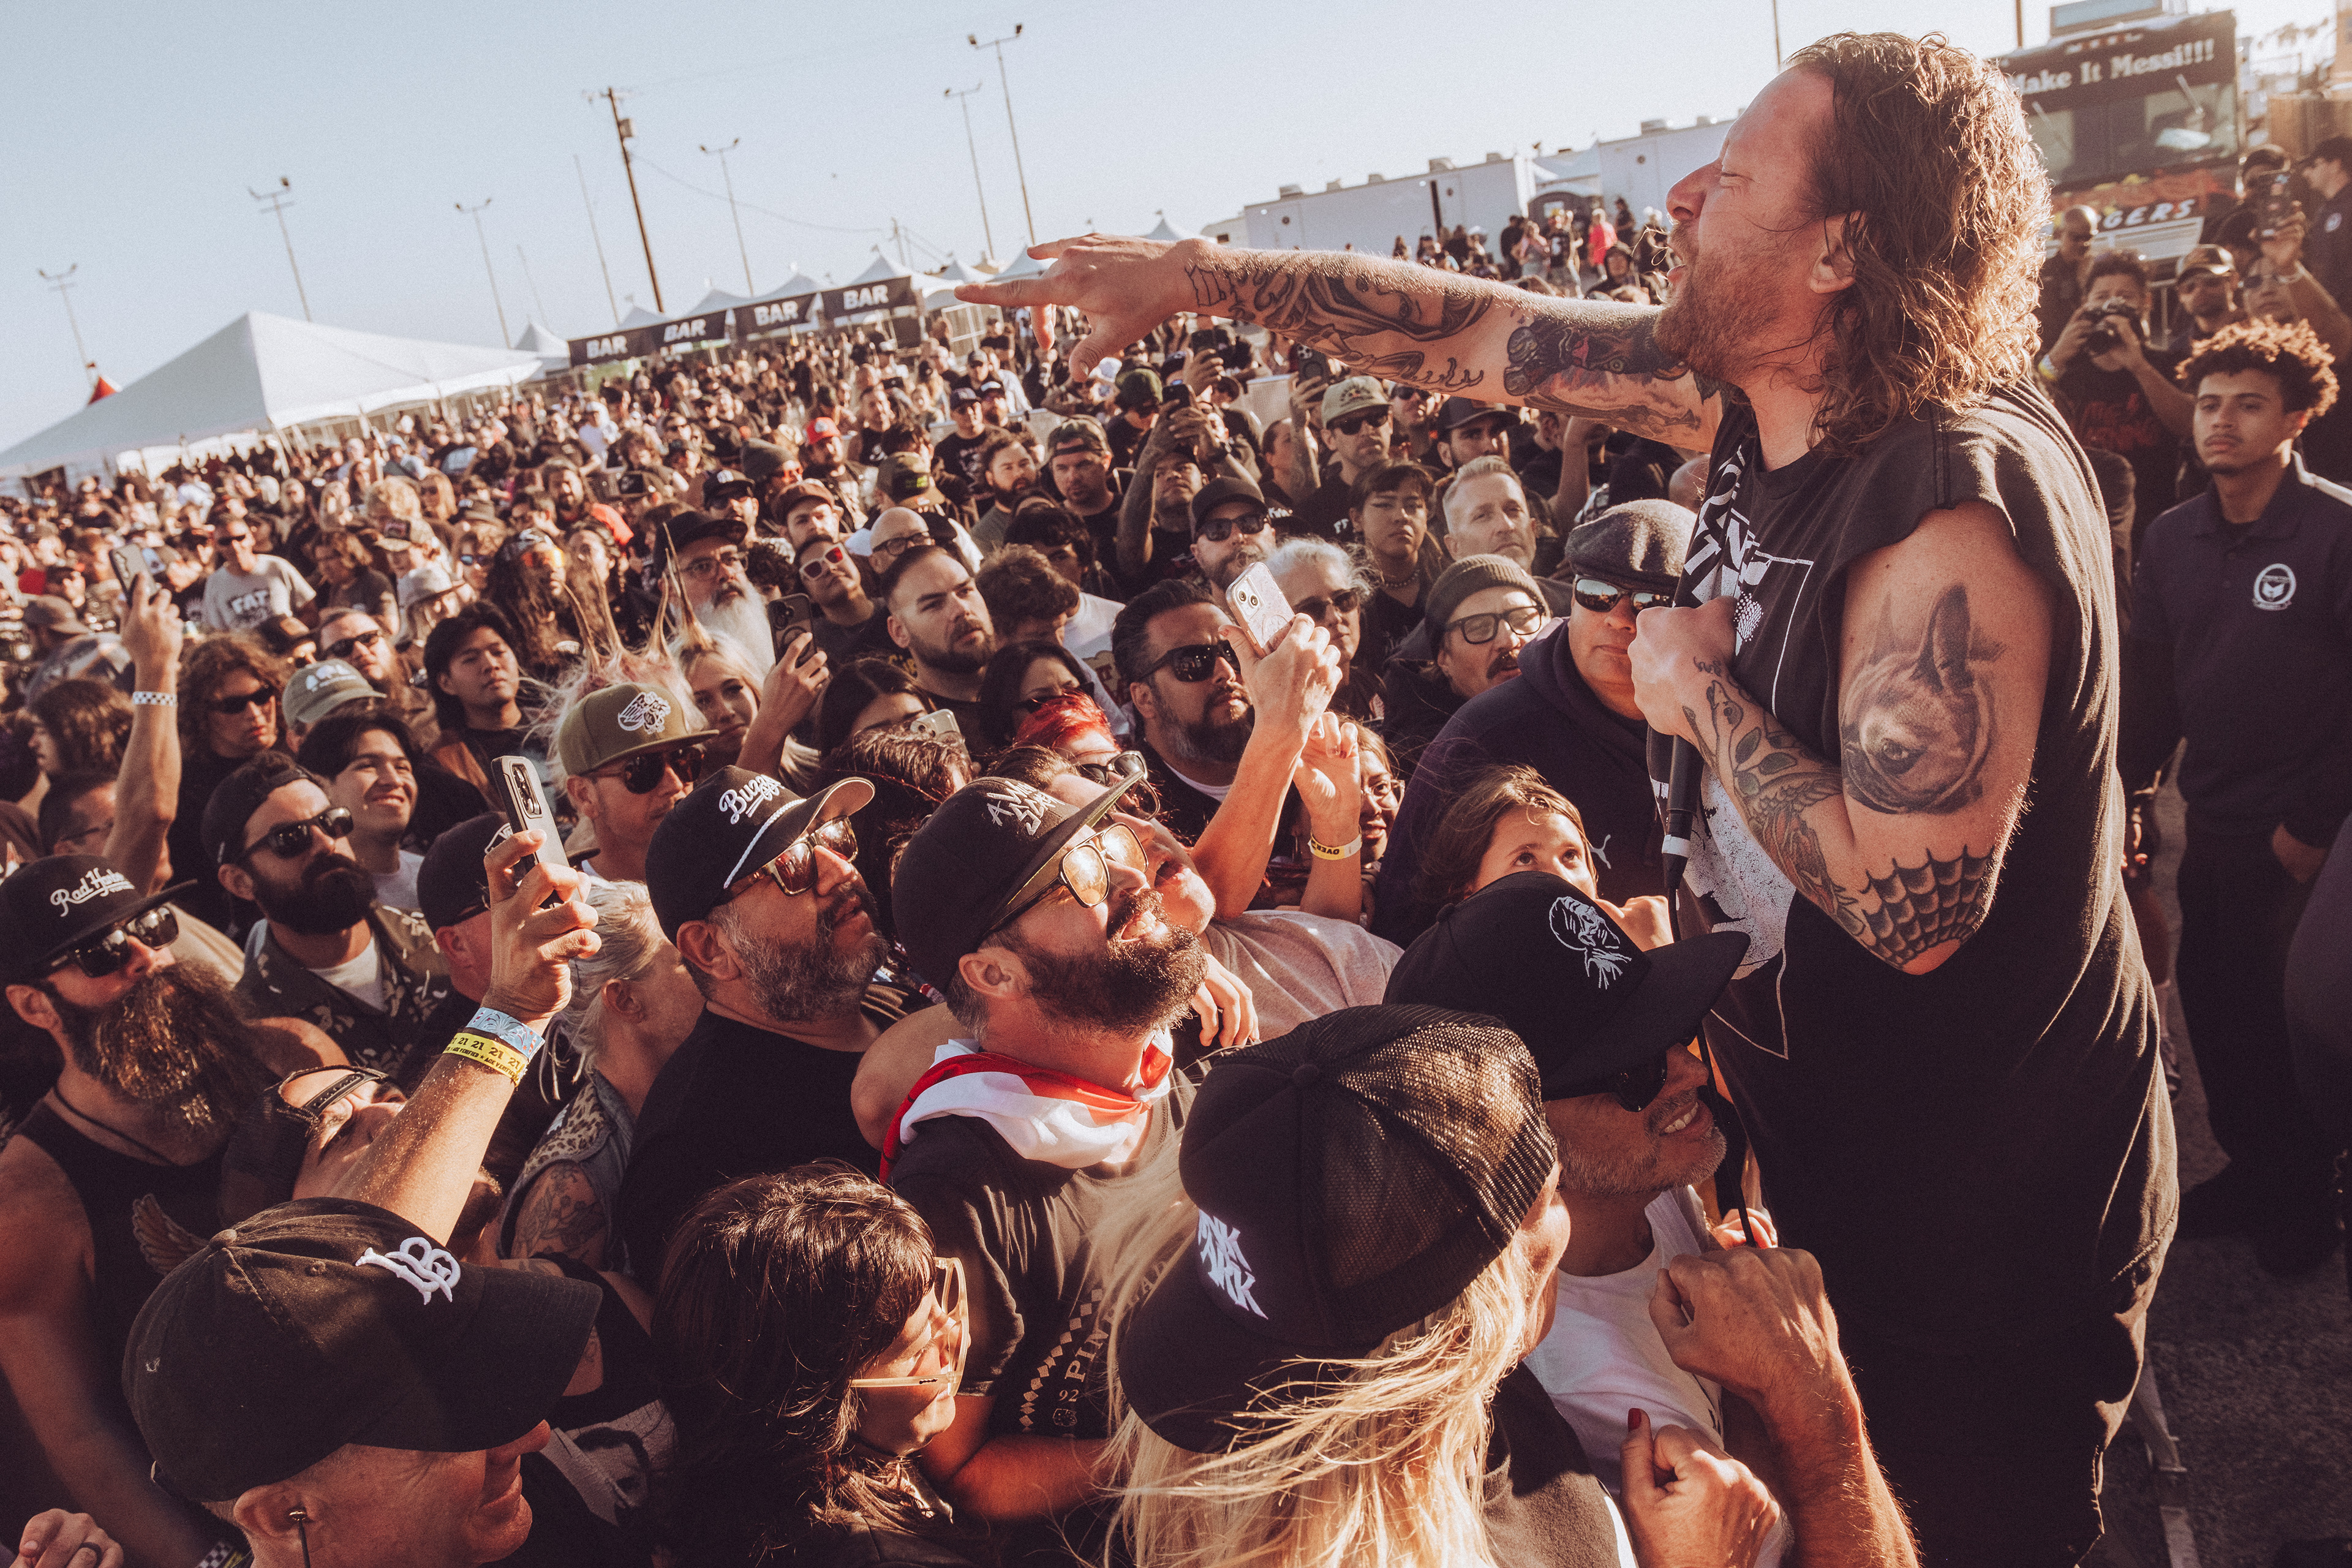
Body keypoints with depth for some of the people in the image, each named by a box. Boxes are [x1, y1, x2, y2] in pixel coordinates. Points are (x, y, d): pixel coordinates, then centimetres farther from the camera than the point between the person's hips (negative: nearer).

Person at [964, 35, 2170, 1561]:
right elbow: (1485, 329, 3)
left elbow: (1911, 905, -34)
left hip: (1990, 1203, -8)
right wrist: (1198, 274, 6)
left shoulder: (1954, 510, -31)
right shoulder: (1759, 390, -6)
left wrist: (1701, 694, -21)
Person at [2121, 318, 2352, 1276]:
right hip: (2214, 827, 5)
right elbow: (2150, 685, 10)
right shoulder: (2172, 539, 5)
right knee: (2213, 1006, 13)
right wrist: (2126, 797, 5)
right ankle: (2249, 1171, 33)